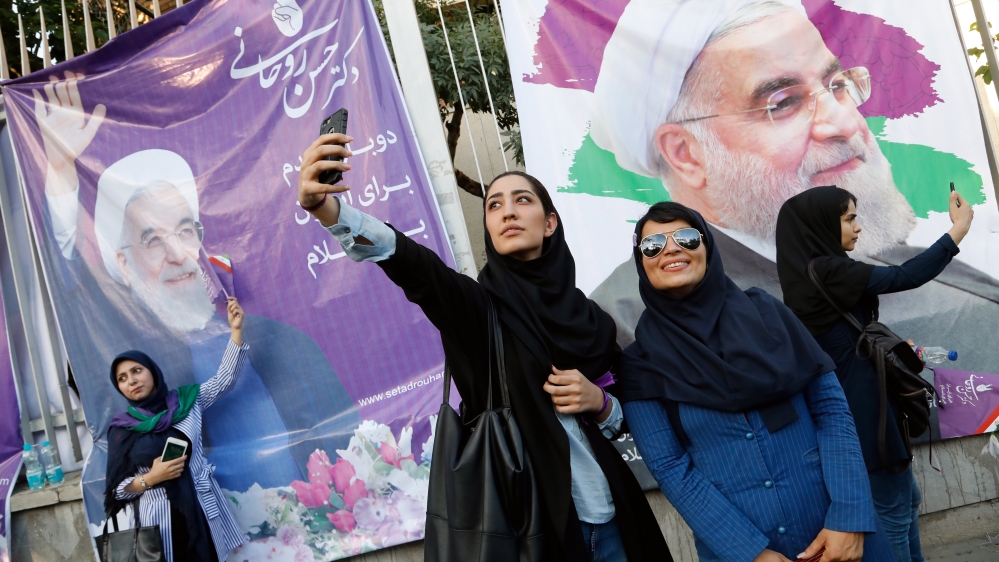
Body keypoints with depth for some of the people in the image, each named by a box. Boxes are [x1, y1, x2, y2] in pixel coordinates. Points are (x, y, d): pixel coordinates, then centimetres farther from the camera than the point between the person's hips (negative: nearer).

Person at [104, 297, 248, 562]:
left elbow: (225, 379, 2)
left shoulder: (185, 400, 5)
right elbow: (118, 488, 3)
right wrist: (150, 478, -15)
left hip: (202, 507, 1)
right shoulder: (121, 429, 1)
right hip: (160, 515, -1)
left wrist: (236, 329, -4)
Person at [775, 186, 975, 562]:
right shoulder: (829, 271, -20)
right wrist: (959, 229, -7)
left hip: (857, 408, 10)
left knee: (907, 500, 22)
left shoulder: (811, 275, 10)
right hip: (865, 411, -10)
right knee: (893, 514, 2)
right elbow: (904, 277, -17)